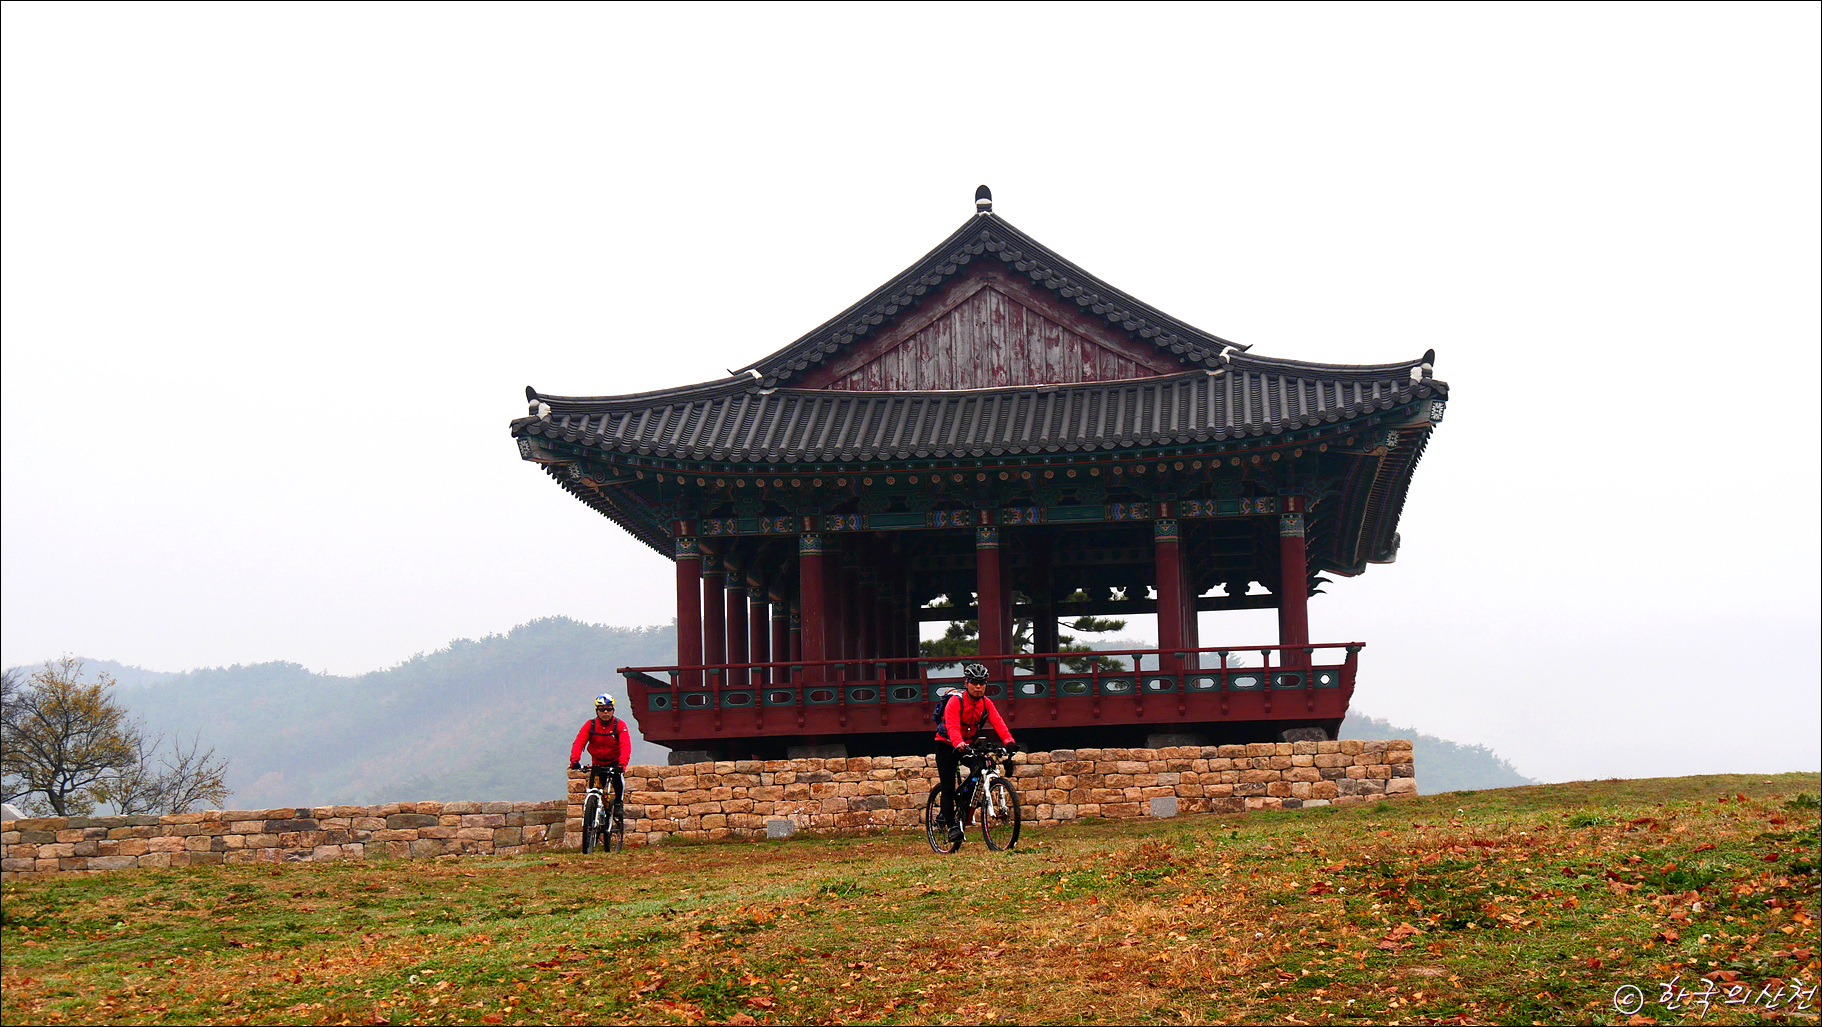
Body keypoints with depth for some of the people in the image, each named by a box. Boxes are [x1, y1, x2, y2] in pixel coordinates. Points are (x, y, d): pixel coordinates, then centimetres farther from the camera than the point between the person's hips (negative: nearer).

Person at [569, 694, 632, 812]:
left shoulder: (620, 725, -13)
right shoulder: (590, 725, -8)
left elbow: (626, 746, -25)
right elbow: (579, 742, -19)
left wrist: (622, 763, -43)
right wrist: (574, 760, -37)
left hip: (614, 762, -2)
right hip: (597, 763, 2)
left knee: (617, 776, -30)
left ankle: (618, 802, -6)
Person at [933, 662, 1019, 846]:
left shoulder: (986, 703, -7)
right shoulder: (955, 701, -22)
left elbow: (997, 722, -21)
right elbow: (952, 727, -36)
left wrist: (1008, 741, -39)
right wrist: (959, 745, -55)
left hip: (969, 744, 4)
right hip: (947, 745, -4)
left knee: (981, 767, -23)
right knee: (948, 788, -11)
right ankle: (951, 826, -3)